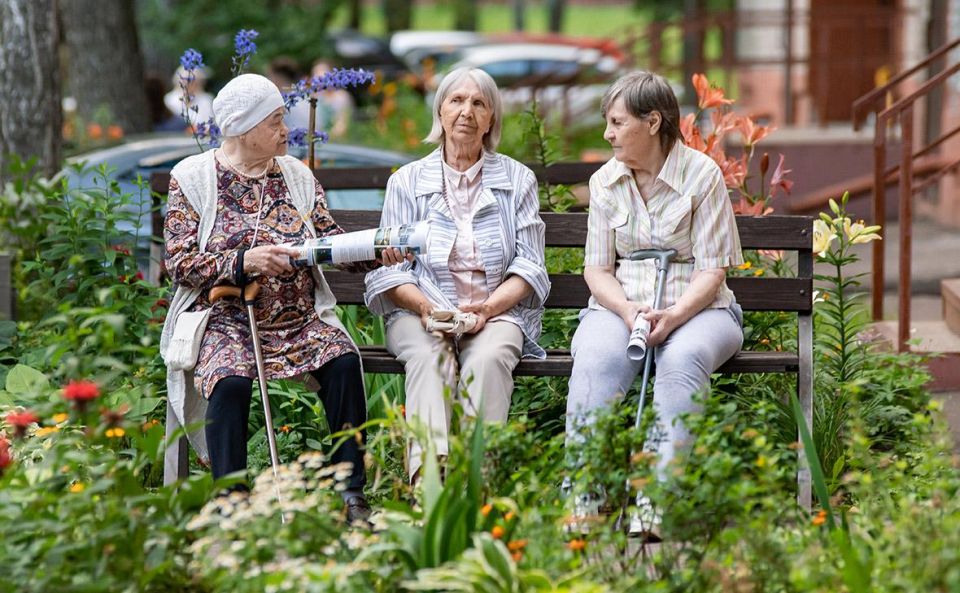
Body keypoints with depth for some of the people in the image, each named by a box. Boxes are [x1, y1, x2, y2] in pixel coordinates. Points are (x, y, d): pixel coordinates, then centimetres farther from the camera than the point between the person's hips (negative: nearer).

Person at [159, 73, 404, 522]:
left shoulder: (296, 175, 15)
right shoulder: (192, 178, 2)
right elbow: (179, 262, -6)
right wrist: (245, 261, -20)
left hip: (299, 320, 4)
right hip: (225, 320, -3)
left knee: (344, 362, -25)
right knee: (230, 379, -35)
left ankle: (352, 493, -19)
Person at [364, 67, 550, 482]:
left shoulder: (517, 179, 14)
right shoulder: (408, 181, 14)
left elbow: (529, 266, 7)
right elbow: (389, 268, 6)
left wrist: (488, 307, -11)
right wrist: (425, 306, -14)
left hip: (497, 310, 0)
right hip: (422, 309, 0)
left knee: (488, 358, -35)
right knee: (427, 356, -35)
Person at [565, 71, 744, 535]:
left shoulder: (702, 174, -2)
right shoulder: (605, 181, 10)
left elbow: (711, 270, -5)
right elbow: (596, 268, 8)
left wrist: (673, 316, -24)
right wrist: (628, 311, -14)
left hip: (694, 307, -2)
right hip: (619, 305, 2)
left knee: (683, 359, -37)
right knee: (595, 362, -32)